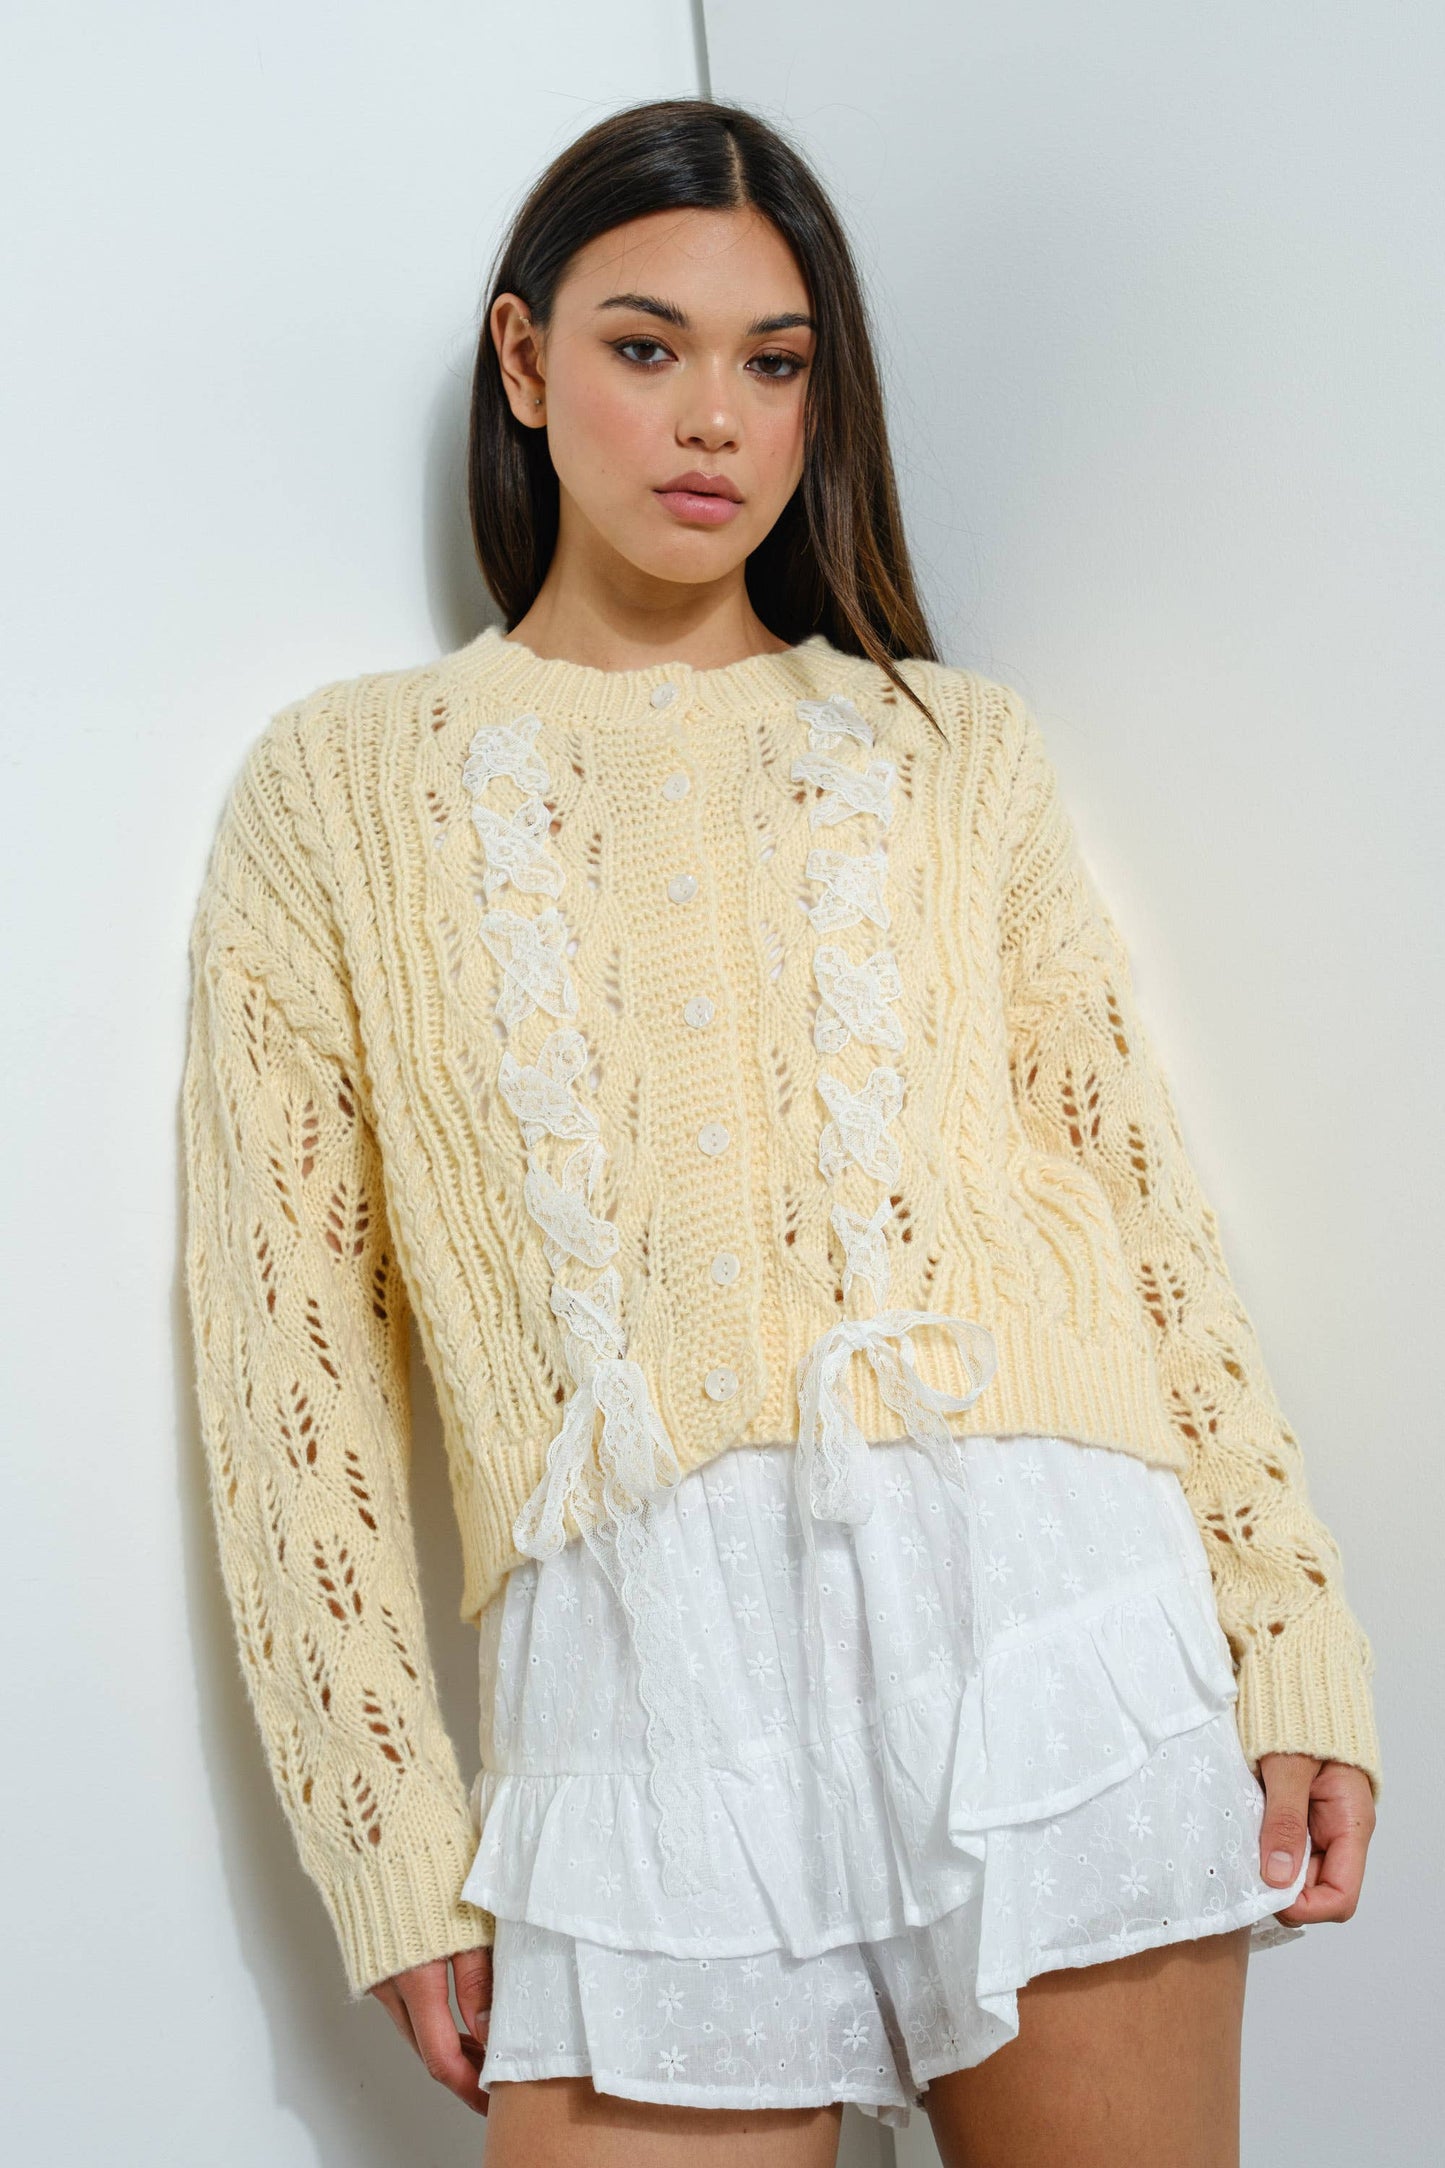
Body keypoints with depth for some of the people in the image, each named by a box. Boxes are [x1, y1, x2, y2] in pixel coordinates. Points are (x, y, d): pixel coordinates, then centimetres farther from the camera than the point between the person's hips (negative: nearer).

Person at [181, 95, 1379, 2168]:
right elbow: (290, 1335, 5)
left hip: (1043, 1605, 1)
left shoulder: (952, 750, 15)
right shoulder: (341, 787, 10)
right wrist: (392, 1835, 0)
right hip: (646, 1663, -1)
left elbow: (1139, 1203, 10)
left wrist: (1297, 1650, 2)